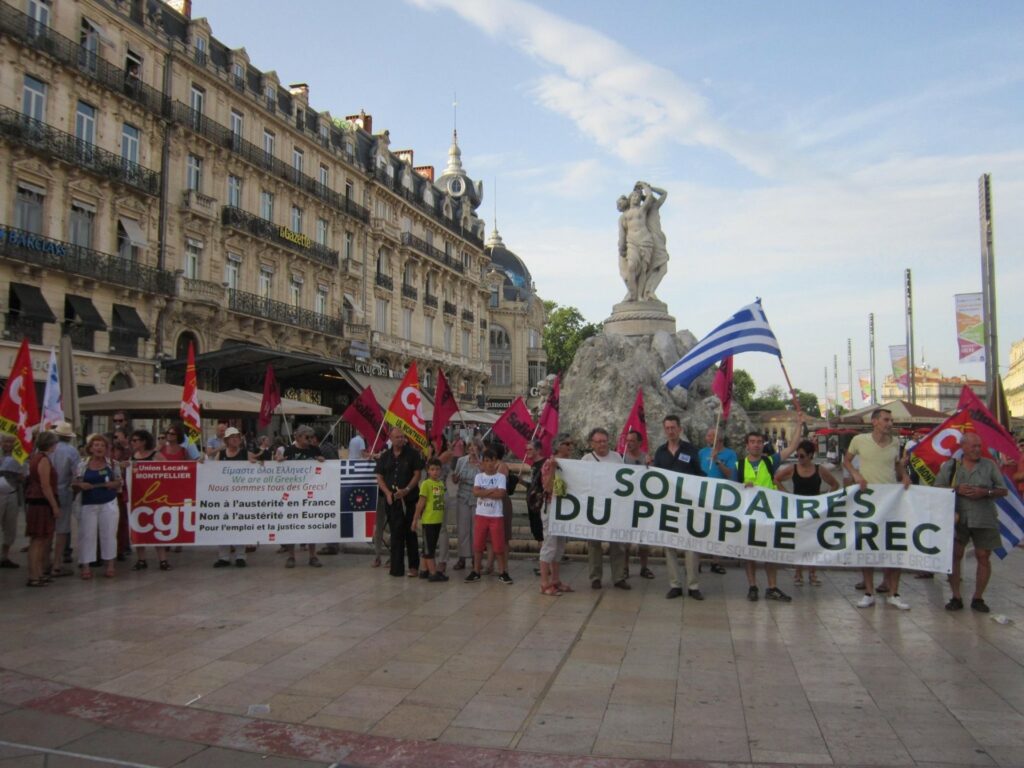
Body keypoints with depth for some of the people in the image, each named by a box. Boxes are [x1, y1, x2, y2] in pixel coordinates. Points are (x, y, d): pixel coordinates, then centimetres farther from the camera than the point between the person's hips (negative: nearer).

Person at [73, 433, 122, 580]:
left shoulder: (113, 464, 3)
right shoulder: (82, 465, 1)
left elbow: (119, 482, 8)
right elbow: (74, 484, 4)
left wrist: (114, 484, -13)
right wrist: (81, 485, -17)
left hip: (109, 503, 0)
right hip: (88, 504, 0)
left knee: (109, 533, 3)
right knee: (87, 534, 1)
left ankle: (110, 565, 12)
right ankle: (85, 566, 9)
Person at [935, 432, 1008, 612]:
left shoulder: (989, 465, 5)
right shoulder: (950, 466, 5)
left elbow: (1003, 490, 4)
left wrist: (985, 492, -14)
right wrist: (957, 489, -13)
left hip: (984, 519, 0)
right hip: (957, 517, 0)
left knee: (983, 557, 3)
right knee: (954, 555, -1)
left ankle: (978, 598, 17)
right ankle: (956, 597, 9)